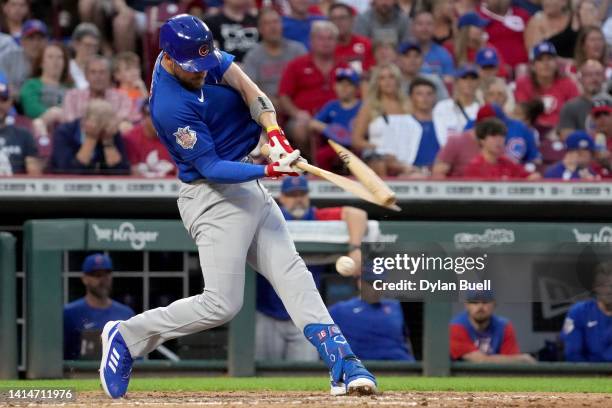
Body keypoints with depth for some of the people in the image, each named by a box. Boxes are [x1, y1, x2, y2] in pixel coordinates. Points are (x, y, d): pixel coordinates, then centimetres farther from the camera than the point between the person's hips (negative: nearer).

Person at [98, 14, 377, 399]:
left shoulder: (202, 54, -2)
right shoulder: (171, 106, -25)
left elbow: (246, 86, -6)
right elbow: (210, 168, -23)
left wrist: (275, 133, -23)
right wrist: (269, 170, -34)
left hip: (249, 186, 8)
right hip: (214, 197, -8)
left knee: (293, 274, -1)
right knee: (222, 304, -10)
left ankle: (343, 365, -7)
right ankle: (127, 337, 7)